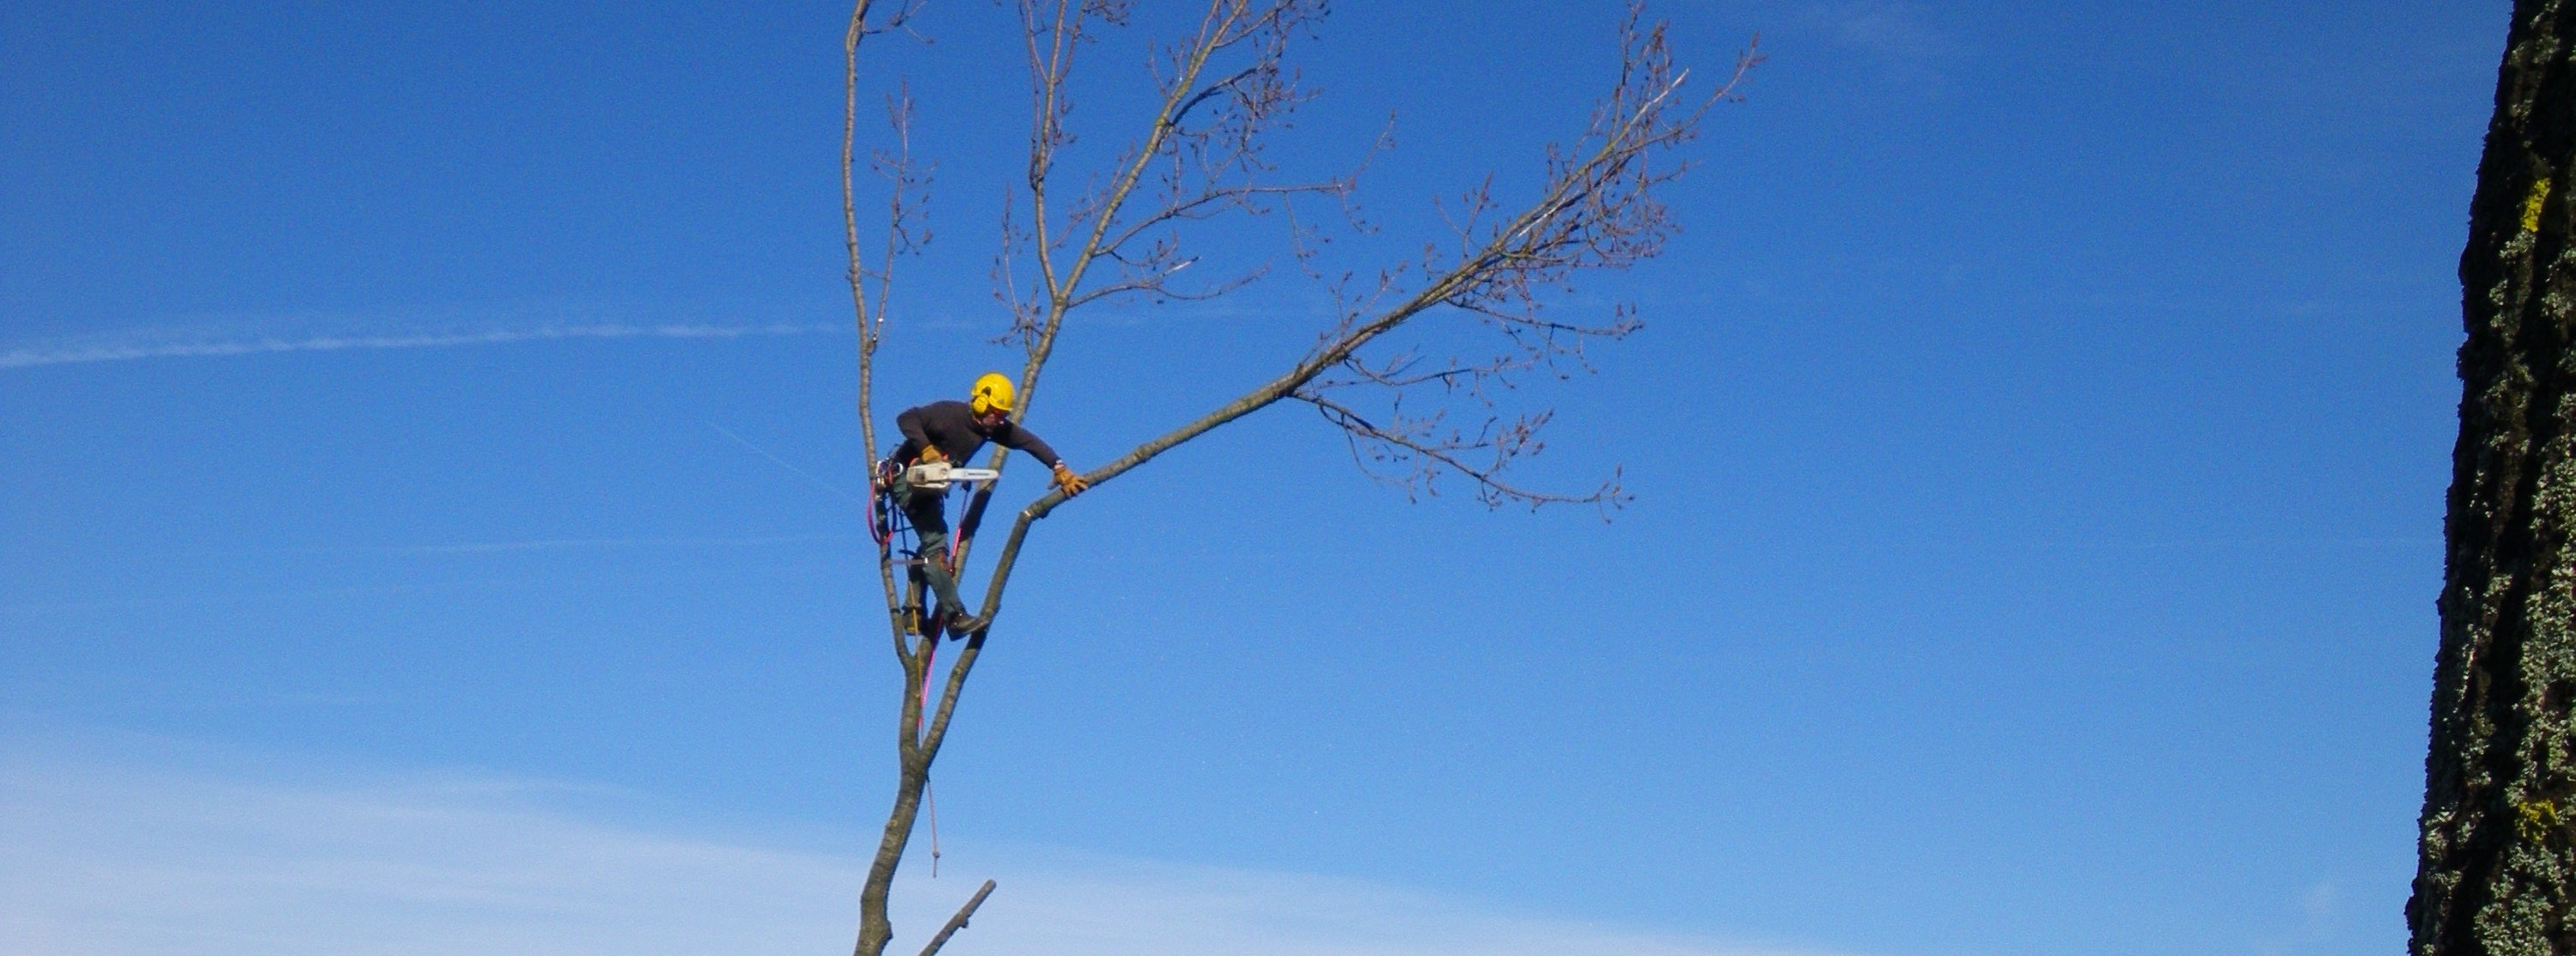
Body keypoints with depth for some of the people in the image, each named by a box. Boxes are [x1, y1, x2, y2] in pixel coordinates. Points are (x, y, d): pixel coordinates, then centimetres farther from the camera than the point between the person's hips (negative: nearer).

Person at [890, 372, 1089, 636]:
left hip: (932, 486, 9)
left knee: (931, 545, 13)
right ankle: (955, 616, -26)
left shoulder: (995, 427, -3)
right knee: (936, 544, -19)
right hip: (908, 478, -9)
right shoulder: (949, 414, -23)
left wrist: (1060, 469, -9)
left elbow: (1030, 442, -2)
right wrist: (926, 450, -36)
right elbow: (905, 418, -27)